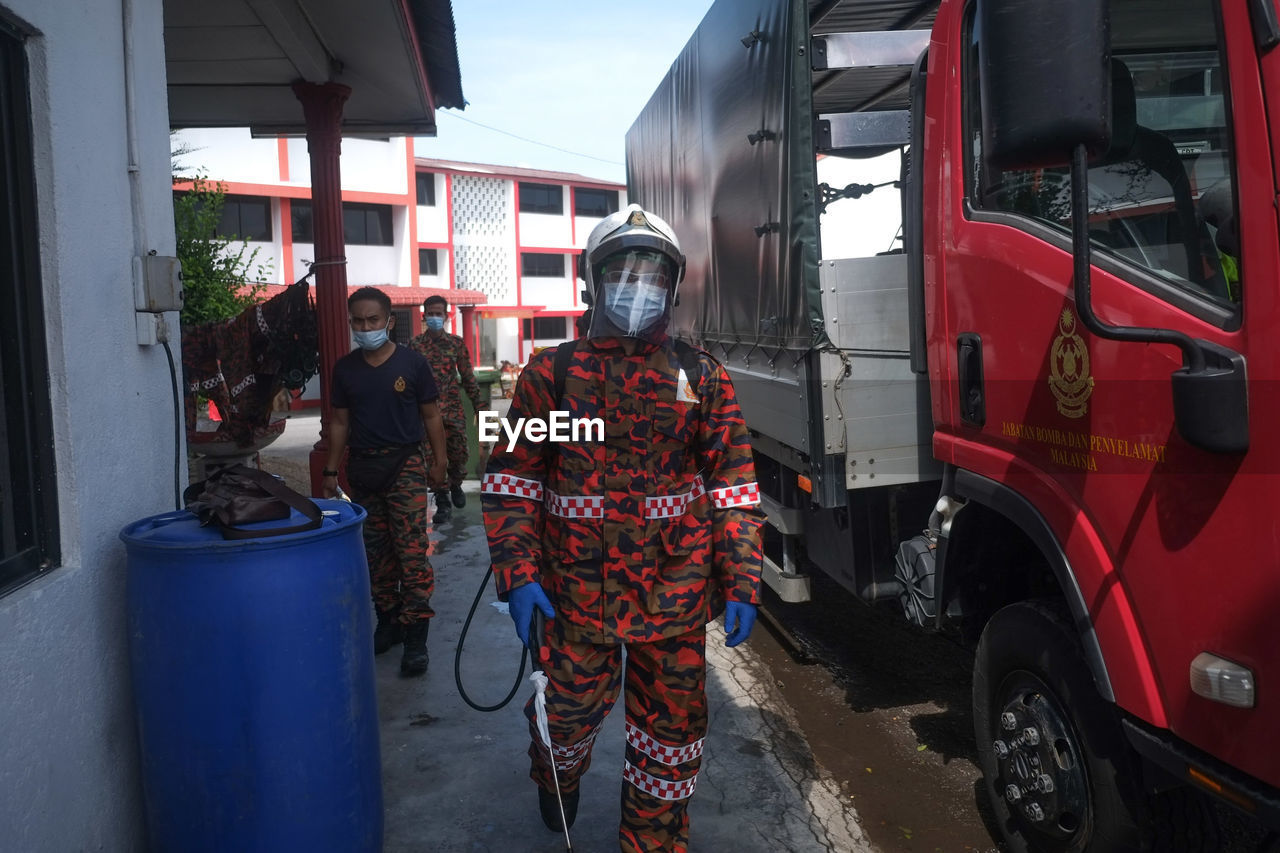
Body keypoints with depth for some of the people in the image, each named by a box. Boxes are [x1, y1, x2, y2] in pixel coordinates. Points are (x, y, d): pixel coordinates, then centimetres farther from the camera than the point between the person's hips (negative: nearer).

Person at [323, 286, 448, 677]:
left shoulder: (412, 363, -3)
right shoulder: (345, 368, 6)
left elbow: (431, 415, 2)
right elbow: (340, 422, 12)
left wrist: (439, 462, -1)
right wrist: (331, 470, 10)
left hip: (405, 465, -4)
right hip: (362, 467, 4)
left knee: (412, 551, -9)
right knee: (375, 552, 11)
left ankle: (416, 635, -4)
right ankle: (388, 620, 25)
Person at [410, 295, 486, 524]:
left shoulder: (456, 343, 5)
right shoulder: (415, 344, 1)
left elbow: (468, 377, 7)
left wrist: (479, 405, 5)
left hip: (453, 407, 1)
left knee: (459, 451, 5)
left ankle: (456, 486, 33)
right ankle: (442, 502, 8)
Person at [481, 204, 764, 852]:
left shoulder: (701, 378, 2)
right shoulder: (553, 373, 0)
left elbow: (733, 482, 2)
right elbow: (511, 479, -1)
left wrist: (742, 583, -4)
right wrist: (518, 574, -10)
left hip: (676, 596, 1)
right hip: (578, 592, -1)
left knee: (672, 726, 12)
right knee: (570, 708, 16)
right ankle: (557, 775, 52)